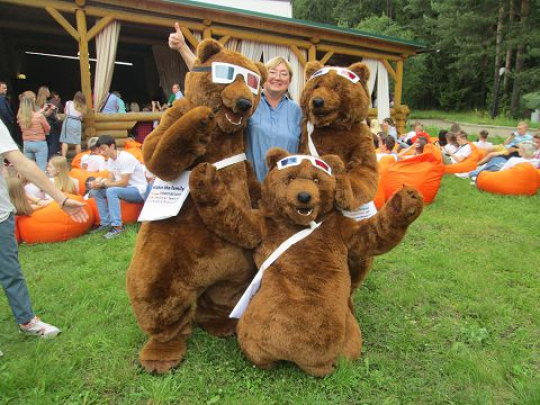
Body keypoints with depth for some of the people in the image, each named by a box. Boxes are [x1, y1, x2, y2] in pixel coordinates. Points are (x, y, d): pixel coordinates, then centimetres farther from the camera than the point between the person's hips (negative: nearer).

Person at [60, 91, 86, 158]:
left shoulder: (68, 103, 7)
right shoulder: (83, 107, 9)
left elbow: (65, 112, 18)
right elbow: (82, 116, 7)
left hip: (68, 121, -1)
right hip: (77, 123, 1)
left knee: (65, 141, -2)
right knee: (78, 143, 6)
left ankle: (63, 158, -10)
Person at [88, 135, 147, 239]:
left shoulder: (126, 158, -20)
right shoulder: (110, 160, 6)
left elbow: (124, 183, -24)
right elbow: (110, 180, 0)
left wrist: (103, 184, -25)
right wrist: (99, 183, -20)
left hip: (139, 190, -9)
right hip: (125, 189, 9)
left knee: (111, 191, -31)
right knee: (96, 191, -3)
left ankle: (117, 226, -27)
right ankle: (106, 223, 1)